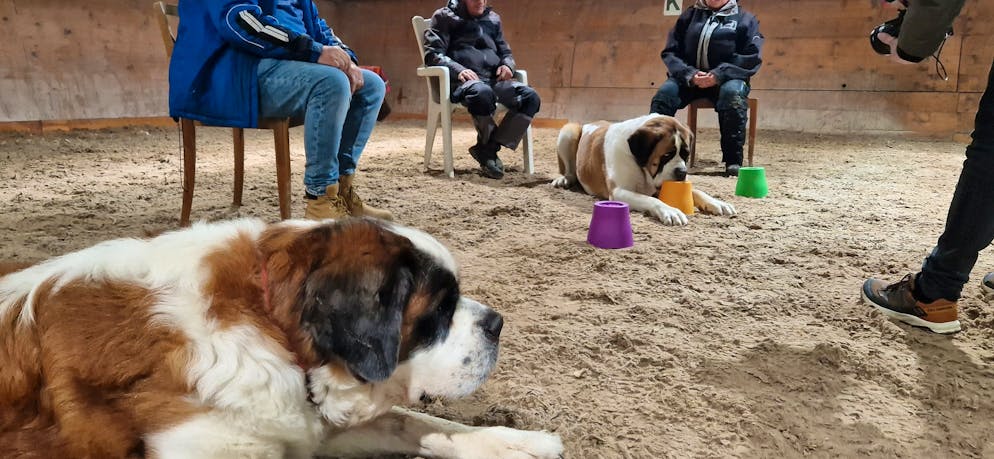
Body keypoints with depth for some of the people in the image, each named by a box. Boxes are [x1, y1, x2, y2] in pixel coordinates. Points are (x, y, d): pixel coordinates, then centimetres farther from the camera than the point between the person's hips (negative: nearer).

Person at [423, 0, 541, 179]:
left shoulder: (493, 19, 23)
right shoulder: (446, 16, 9)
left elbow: (505, 52, 29)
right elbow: (432, 53, 0)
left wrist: (507, 65, 3)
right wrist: (458, 69, -19)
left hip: (493, 78, 5)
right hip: (462, 80, -5)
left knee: (530, 98, -23)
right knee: (482, 93, -41)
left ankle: (488, 149, -18)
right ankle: (489, 143, -13)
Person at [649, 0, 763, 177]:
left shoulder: (745, 19, 6)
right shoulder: (688, 16, 14)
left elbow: (752, 57, -4)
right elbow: (670, 52, 6)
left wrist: (719, 74, -20)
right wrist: (689, 74, -14)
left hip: (727, 78, -2)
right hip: (689, 77, 2)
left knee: (732, 93, -35)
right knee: (664, 93, -27)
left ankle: (733, 160, -28)